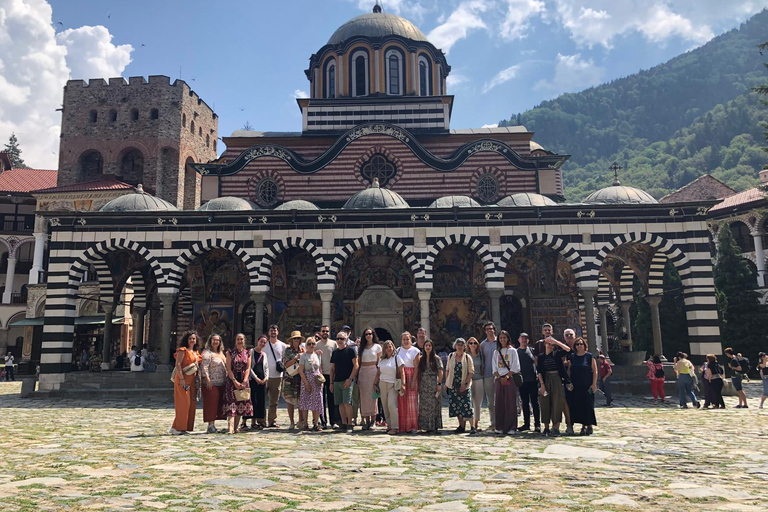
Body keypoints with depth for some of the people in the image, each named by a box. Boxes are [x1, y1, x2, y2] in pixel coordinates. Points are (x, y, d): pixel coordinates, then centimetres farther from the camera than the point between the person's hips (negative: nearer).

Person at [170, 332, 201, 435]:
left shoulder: (195, 353, 19)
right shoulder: (183, 350, -5)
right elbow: (178, 365, -14)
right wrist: (181, 379, -21)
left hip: (191, 380, 8)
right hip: (183, 380, -8)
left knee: (191, 404, 7)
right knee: (183, 403, -9)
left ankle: (186, 427, 13)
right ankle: (177, 428, -4)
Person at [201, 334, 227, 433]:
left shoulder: (221, 353, 19)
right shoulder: (207, 353, -6)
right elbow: (204, 367, -16)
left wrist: (227, 380, 17)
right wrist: (207, 380, -23)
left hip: (221, 383, 8)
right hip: (211, 384, -8)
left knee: (218, 404, 9)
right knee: (211, 404, -5)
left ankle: (213, 424, 16)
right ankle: (210, 425, 0)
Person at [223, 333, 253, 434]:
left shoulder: (247, 353, 8)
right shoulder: (230, 352, 1)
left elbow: (248, 368, 3)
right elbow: (228, 368, -4)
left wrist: (244, 382, -10)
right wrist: (235, 381, -13)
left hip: (244, 381, 3)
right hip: (232, 380, -3)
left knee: (241, 404, 3)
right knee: (231, 403, -12)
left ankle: (236, 427, 10)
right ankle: (230, 428, -18)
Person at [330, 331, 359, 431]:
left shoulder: (350, 350, -2)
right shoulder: (335, 352, 14)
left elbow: (356, 365, -7)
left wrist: (350, 379, -14)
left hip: (347, 381, -6)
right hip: (337, 381, 6)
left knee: (347, 402, -12)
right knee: (340, 403, 6)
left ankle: (350, 424, -5)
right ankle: (343, 423, 13)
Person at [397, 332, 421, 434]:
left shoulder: (415, 351, -1)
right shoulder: (398, 350, 12)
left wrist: (414, 380, -14)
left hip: (411, 376, -4)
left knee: (411, 401, -6)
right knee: (401, 402, 3)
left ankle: (413, 426, -1)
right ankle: (403, 426, 10)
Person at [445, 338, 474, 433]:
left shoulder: (467, 357, -1)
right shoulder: (451, 356, 8)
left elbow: (471, 372, -4)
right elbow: (447, 370, 13)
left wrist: (465, 383, -13)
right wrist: (446, 383, 8)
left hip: (464, 386, -3)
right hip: (453, 385, 3)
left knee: (464, 406, -7)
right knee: (456, 406, 6)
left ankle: (463, 426, 2)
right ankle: (461, 425, 16)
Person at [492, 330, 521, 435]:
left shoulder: (512, 350, 3)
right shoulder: (496, 352, 14)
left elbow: (515, 367, -4)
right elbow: (494, 367, 9)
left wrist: (506, 377, -11)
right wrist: (499, 378, -5)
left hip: (510, 379, -3)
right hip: (499, 379, 3)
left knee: (510, 403, -4)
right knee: (499, 403, 1)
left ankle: (511, 428, -2)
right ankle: (500, 427, 5)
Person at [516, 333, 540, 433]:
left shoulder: (532, 350, 5)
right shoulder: (516, 352, 7)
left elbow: (537, 363, 6)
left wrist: (539, 376, -3)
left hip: (532, 380, -2)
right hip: (522, 381, 2)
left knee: (535, 403, 0)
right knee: (525, 403, 9)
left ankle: (537, 424, 4)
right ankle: (526, 423, 16)